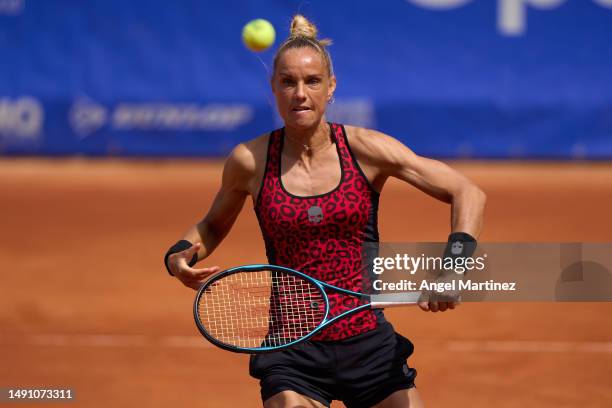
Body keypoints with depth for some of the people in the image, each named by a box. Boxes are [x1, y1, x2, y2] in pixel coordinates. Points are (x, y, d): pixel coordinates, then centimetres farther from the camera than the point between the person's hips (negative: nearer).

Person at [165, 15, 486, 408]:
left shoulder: (365, 148, -5)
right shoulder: (250, 161, -2)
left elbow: (468, 193, -3)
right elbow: (214, 225, 18)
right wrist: (180, 255, -3)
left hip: (370, 345, 1)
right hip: (292, 356, -1)